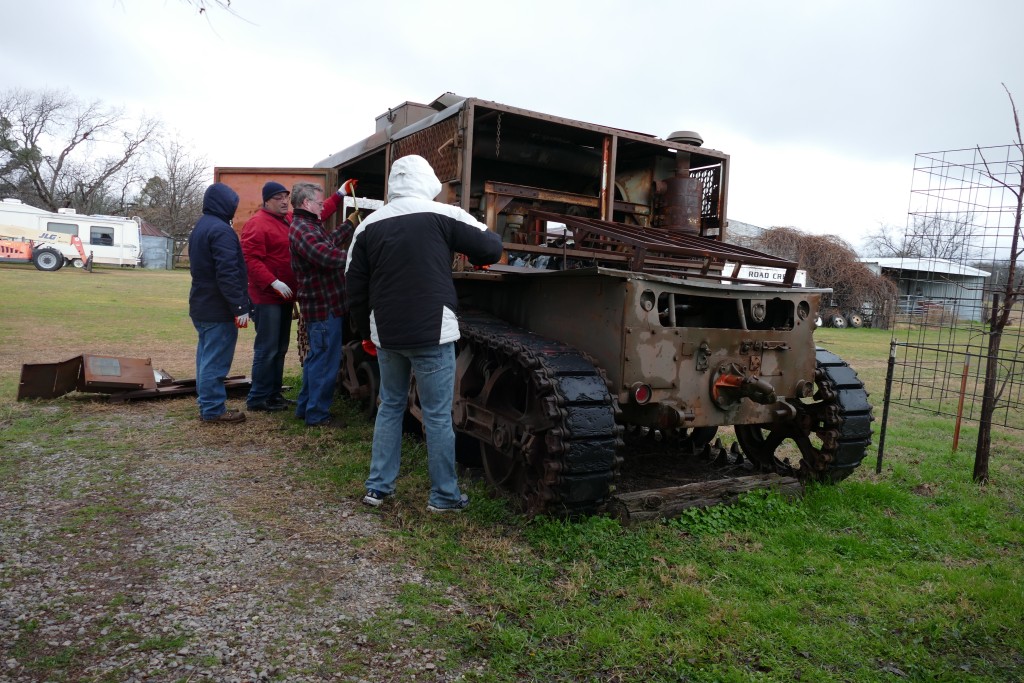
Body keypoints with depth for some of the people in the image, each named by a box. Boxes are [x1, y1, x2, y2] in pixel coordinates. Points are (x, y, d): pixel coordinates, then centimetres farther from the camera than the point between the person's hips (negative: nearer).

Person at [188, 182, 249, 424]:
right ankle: (213, 409, 1)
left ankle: (207, 404, 23)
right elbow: (228, 273, -23)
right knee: (216, 360, -5)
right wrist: (240, 307, -21)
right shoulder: (221, 230, -17)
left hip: (200, 305, 10)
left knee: (206, 356, 15)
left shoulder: (199, 227, 16)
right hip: (219, 309, -10)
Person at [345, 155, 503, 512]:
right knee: (437, 415, 5)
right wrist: (477, 256, 23)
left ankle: (377, 487, 22)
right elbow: (491, 247, 0)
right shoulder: (441, 215, -5)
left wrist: (366, 331, 21)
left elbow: (355, 285, 10)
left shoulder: (369, 224, 7)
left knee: (390, 406, 19)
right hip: (431, 334, -4)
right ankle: (444, 495, 14)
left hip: (386, 334, 4)